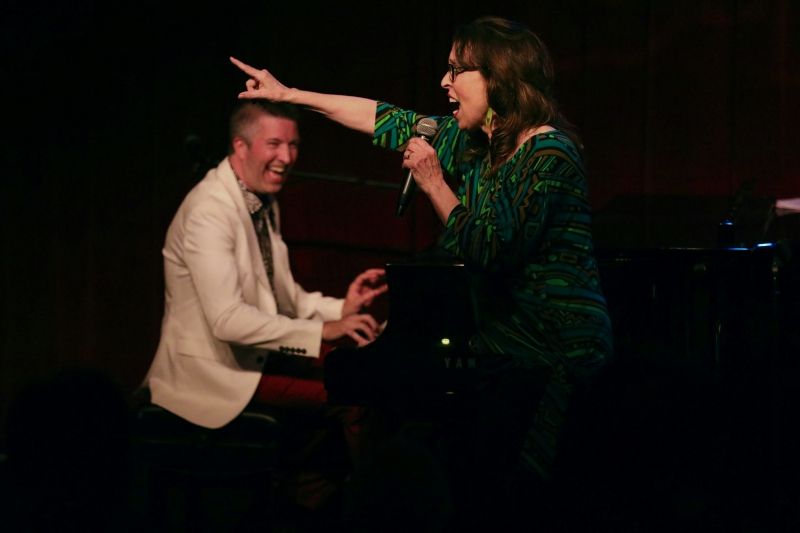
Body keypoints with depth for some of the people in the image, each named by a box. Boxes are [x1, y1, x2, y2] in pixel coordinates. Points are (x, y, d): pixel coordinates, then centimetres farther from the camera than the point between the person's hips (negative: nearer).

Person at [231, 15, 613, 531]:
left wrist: (434, 182, -15)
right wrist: (288, 94, 20)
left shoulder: (549, 154, -16)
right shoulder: (477, 143, 9)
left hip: (556, 359, -8)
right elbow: (394, 122, 16)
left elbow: (491, 251, -21)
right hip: (510, 352, 8)